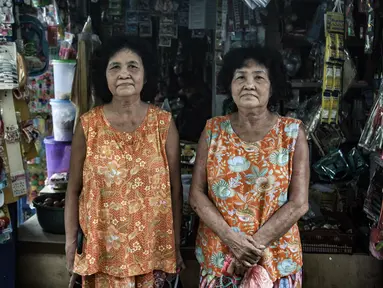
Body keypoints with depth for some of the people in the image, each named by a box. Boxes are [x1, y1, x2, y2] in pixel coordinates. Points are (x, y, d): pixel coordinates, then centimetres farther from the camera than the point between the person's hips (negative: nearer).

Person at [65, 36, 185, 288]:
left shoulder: (164, 123, -5)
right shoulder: (88, 125, -5)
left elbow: (175, 187, -1)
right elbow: (74, 189, 1)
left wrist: (177, 243, 1)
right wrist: (71, 241, 1)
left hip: (152, 245, 1)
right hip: (104, 247, 0)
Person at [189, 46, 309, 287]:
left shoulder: (292, 132, -7)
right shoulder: (213, 130, -3)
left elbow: (299, 203, -9)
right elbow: (197, 194, -4)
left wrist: (255, 244, -15)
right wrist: (232, 239, -16)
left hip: (276, 256, -1)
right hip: (218, 254, 1)